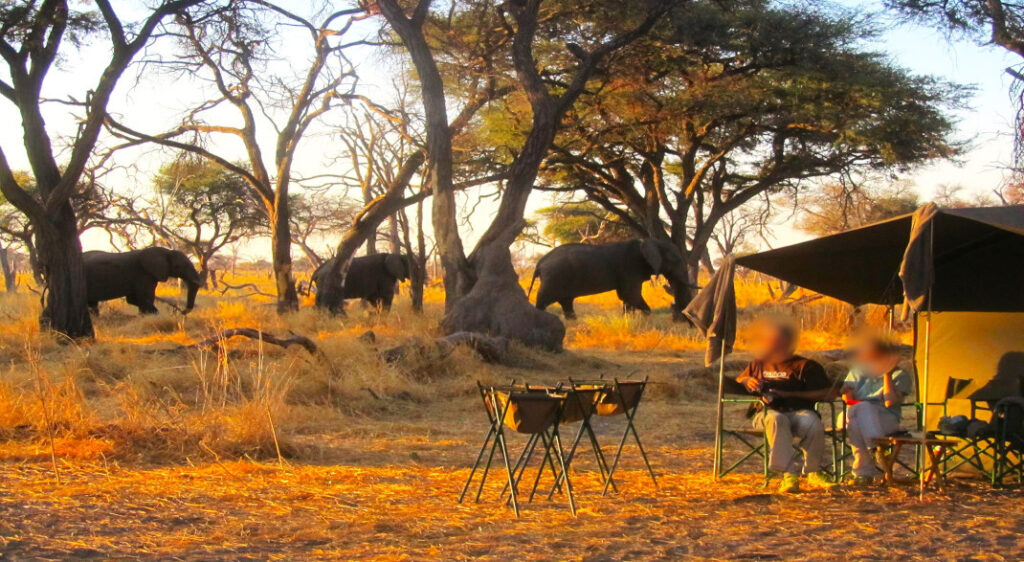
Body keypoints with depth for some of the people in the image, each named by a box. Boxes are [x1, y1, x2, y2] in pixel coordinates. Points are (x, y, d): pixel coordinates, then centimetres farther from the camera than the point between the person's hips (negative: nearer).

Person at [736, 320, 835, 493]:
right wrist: (747, 381, 10)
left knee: (813, 424, -37)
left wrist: (791, 394, -8)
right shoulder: (759, 364, 27)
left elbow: (825, 392, 2)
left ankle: (813, 473, -15)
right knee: (776, 420, -39)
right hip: (767, 412, 1)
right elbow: (738, 381, 35)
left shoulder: (805, 365, 12)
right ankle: (789, 474, -46)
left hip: (799, 411, -1)